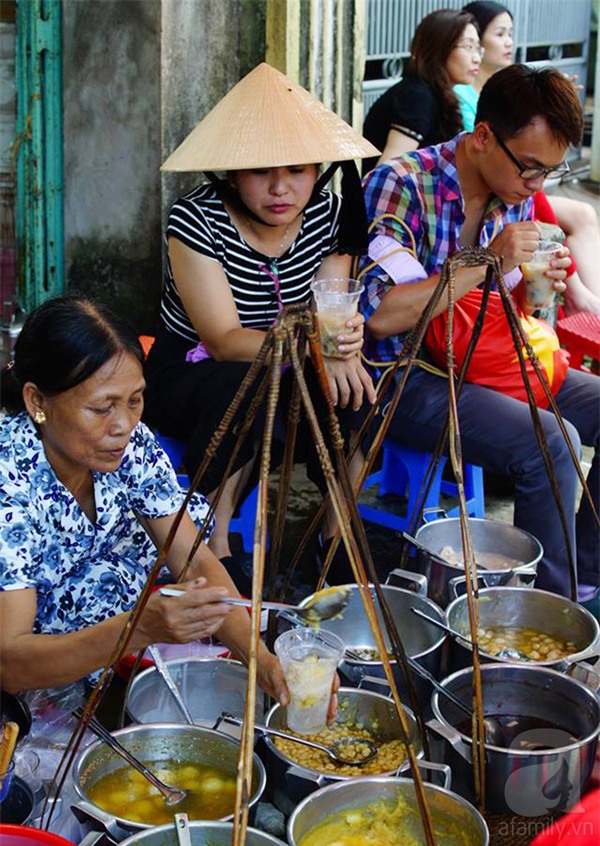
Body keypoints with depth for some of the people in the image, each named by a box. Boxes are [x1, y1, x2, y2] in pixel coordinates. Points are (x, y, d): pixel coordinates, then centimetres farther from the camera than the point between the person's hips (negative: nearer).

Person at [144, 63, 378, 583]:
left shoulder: (327, 214, -5)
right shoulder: (196, 220, -20)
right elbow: (224, 340, -26)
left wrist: (343, 333, -34)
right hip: (189, 377, -4)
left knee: (352, 381, -27)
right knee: (245, 386, -37)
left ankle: (339, 529, -11)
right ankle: (214, 544, -21)